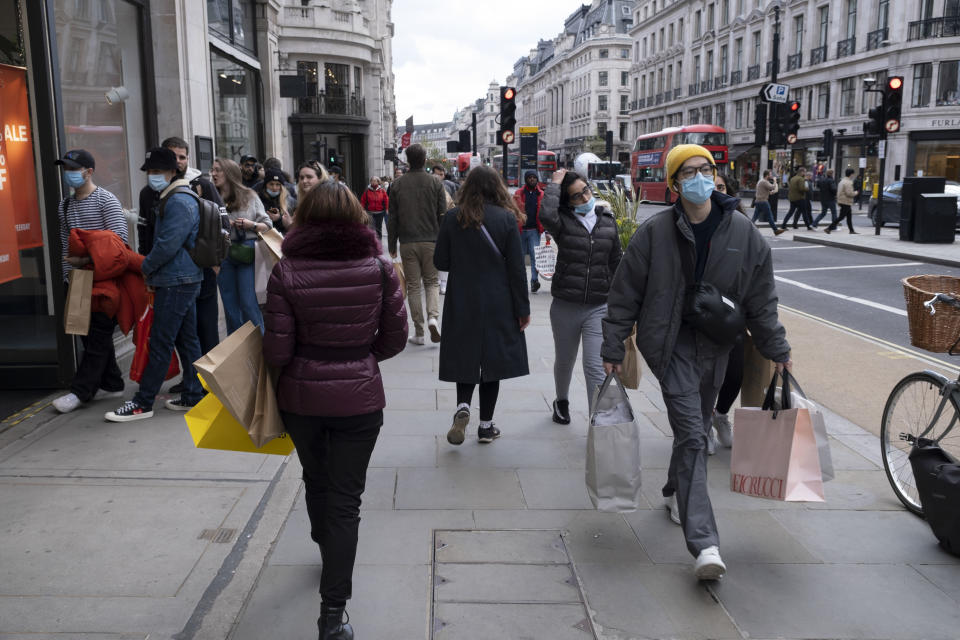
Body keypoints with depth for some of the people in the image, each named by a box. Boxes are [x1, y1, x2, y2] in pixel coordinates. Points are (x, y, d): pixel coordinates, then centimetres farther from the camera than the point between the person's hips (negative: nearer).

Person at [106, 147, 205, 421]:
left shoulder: (179, 203, -16)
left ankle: (143, 403, 1)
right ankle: (193, 396, 19)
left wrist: (146, 267, -6)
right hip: (184, 279, 11)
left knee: (160, 343, -5)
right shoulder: (173, 199, 18)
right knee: (187, 340, 13)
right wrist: (152, 270, 16)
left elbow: (167, 245, -21)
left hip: (176, 282, -11)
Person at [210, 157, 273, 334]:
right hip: (222, 254, 3)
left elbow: (267, 225, 5)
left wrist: (250, 225, -12)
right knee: (230, 306, 8)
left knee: (248, 303, -5)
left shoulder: (249, 197, 3)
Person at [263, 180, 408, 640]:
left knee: (316, 479, 26)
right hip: (359, 397, -1)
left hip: (300, 396, 1)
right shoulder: (378, 268, -9)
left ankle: (328, 549, 52)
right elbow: (394, 339, -2)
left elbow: (277, 352, -12)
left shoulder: (286, 272, -13)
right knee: (345, 498, 7)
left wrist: (306, 355, 10)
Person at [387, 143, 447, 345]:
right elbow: (443, 215, -1)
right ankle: (433, 317, -12)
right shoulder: (435, 183, -1)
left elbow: (392, 218, 3)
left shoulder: (398, 184, 2)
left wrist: (392, 245, 10)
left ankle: (418, 332, 8)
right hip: (431, 241, 0)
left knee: (413, 286, 6)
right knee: (432, 282, 13)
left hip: (407, 243, 0)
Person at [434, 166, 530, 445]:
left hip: (462, 302, 1)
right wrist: (522, 308, -1)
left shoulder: (452, 218, -4)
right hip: (498, 304, -1)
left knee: (465, 356, 15)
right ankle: (486, 425, 16)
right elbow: (516, 268, -7)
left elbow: (440, 262, -1)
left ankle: (462, 407, -9)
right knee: (492, 358, 10)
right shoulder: (506, 218, -8)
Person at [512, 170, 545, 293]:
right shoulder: (519, 193, 3)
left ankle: (534, 280, -11)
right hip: (521, 229, 1)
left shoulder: (541, 194, 6)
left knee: (534, 255, -10)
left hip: (534, 230, 0)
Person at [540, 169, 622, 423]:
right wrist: (554, 184, -18)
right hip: (565, 306, 0)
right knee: (564, 361, 20)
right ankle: (561, 402, 47)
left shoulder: (607, 221, 4)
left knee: (595, 367, -9)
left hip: (599, 307, 1)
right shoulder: (563, 221, -6)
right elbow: (546, 216, -32)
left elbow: (616, 261, 12)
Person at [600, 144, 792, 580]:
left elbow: (761, 299, 9)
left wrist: (776, 350, 11)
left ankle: (675, 492, 46)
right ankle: (704, 543, -13)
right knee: (691, 435, -12)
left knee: (696, 428, 17)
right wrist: (613, 350, -3)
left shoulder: (743, 233, 1)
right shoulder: (655, 232, -8)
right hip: (671, 343, -4)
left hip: (716, 344, 4)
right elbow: (625, 295, -3)